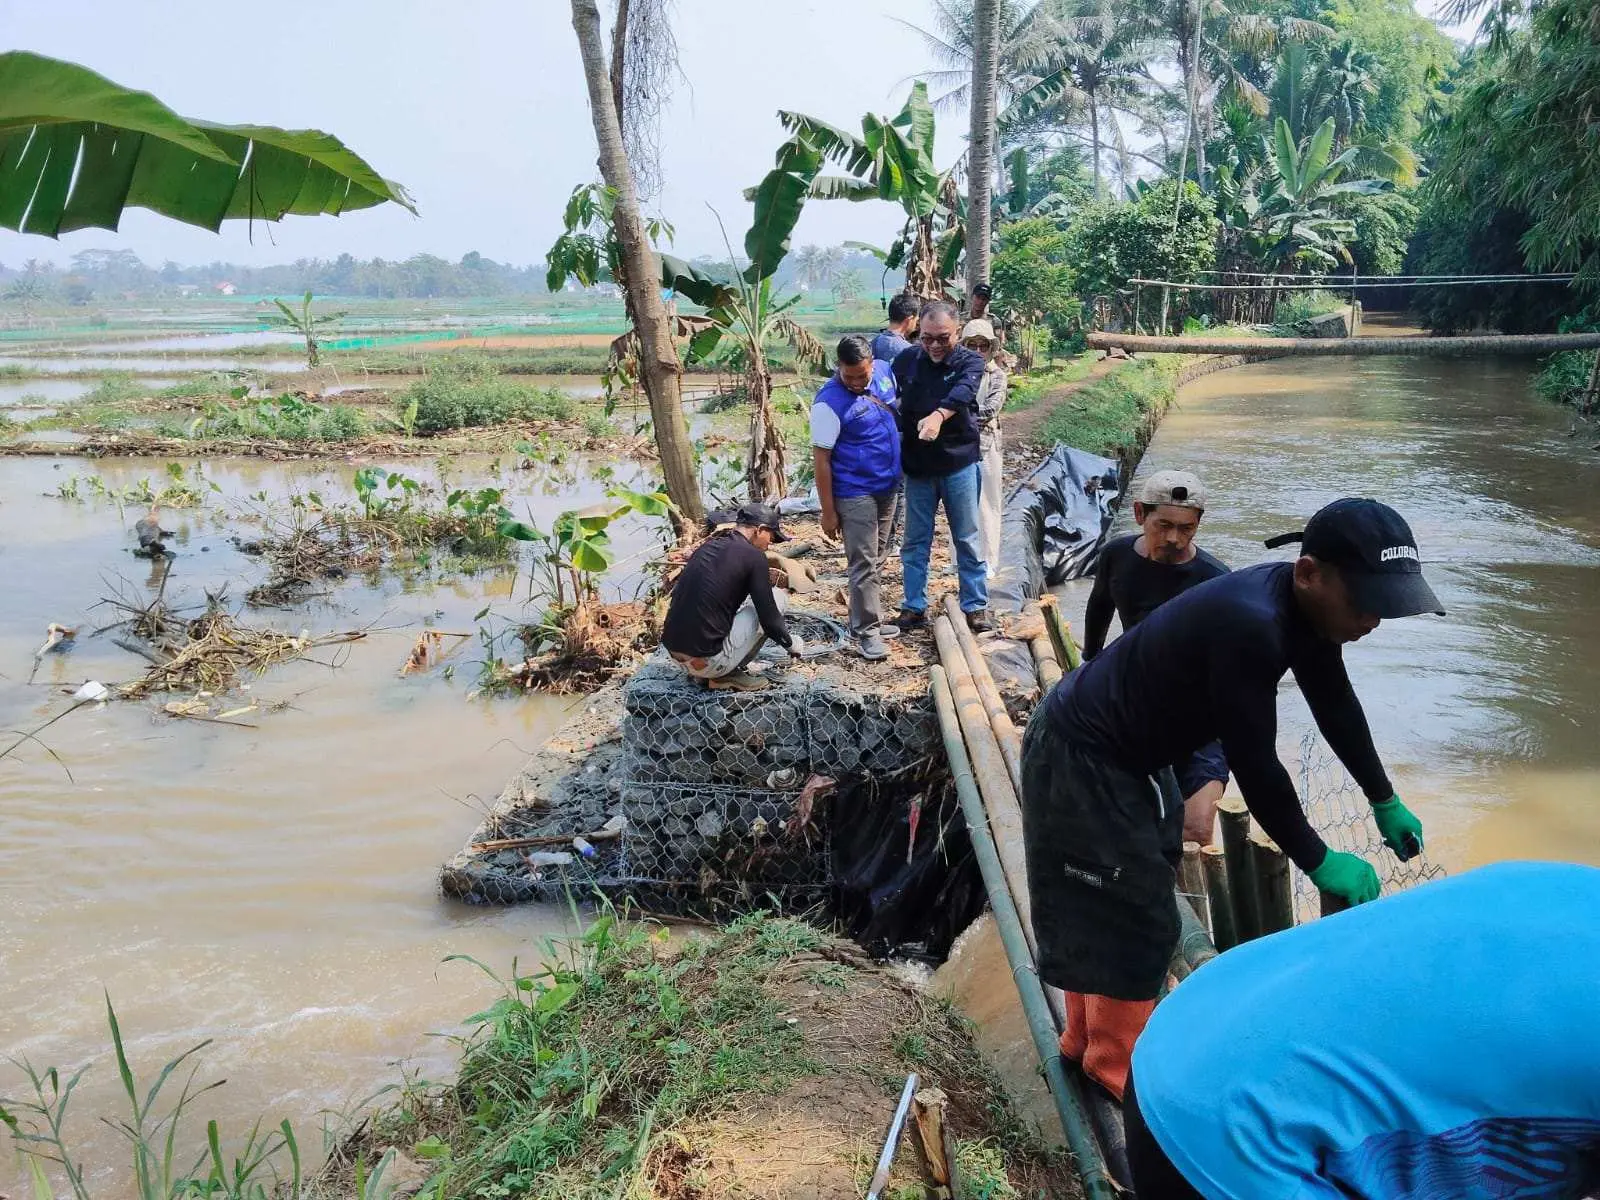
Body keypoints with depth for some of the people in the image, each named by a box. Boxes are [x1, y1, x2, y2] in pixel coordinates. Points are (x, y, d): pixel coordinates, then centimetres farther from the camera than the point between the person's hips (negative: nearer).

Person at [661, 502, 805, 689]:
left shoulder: (706, 546, 12)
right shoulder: (753, 556, -8)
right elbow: (769, 619, -5)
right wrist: (791, 643, 16)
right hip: (707, 662, -8)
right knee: (779, 597, 6)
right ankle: (729, 673, 4)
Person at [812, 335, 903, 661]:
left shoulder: (885, 372, -3)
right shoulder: (829, 402, -21)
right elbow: (821, 459, -17)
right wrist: (828, 511, -16)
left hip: (887, 487, 7)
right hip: (855, 494, -7)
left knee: (876, 560, 16)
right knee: (863, 564, -3)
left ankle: (868, 617, 29)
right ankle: (866, 631, 5)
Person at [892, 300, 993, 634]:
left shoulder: (970, 361, -9)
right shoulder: (906, 360, 1)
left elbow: (962, 392, -29)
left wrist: (938, 415, -50)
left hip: (959, 463, -2)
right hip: (917, 465, 3)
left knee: (968, 539, 6)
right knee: (915, 541, 10)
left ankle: (976, 605, 17)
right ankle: (914, 605, 21)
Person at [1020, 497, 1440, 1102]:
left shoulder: (1302, 606, -4)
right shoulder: (1249, 626, -34)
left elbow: (1335, 703, 12)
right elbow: (1254, 763, -28)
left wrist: (1385, 801, 20)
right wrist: (1318, 861, -17)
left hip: (1113, 752, 10)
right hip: (1079, 758, -10)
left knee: (1105, 911, 22)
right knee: (1132, 918, 1)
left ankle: (1087, 1038, 40)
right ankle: (1122, 1070, 20)